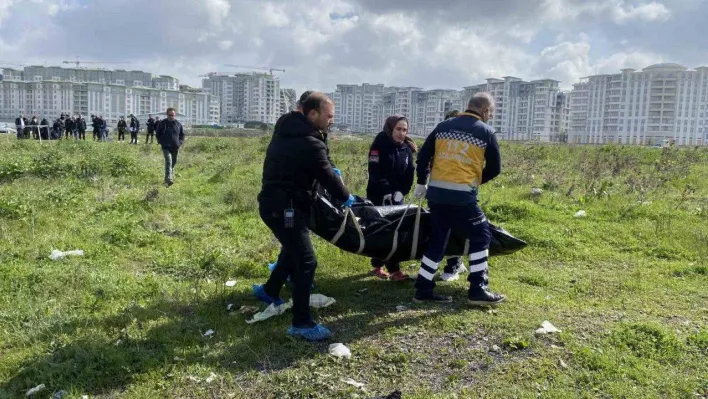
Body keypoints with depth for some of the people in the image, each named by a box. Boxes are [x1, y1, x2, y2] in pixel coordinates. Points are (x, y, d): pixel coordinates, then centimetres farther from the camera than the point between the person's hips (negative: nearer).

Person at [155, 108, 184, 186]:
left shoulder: (178, 124, 5)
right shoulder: (162, 123, -2)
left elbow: (182, 134, 16)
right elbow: (157, 134, 9)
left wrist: (180, 142, 3)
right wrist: (161, 142, -1)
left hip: (175, 147, 4)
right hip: (166, 147, -4)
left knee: (173, 162, 16)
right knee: (168, 162, -20)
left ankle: (172, 176, 37)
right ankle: (168, 179, -31)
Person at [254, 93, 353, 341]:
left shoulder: (287, 130, 9)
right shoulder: (310, 143, -20)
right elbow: (328, 177, -11)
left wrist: (328, 170, 11)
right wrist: (345, 197, 5)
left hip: (275, 202, 10)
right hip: (285, 207, -10)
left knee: (293, 250, 28)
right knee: (306, 262, -7)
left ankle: (270, 291, 45)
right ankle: (301, 323, -3)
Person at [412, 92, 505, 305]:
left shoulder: (443, 126, 13)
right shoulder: (486, 132, 2)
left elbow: (423, 155, 14)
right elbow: (495, 168, 7)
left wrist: (421, 182, 24)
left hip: (435, 193, 5)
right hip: (462, 196, -5)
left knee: (437, 239, 16)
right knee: (481, 236, 11)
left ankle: (423, 289, 18)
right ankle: (477, 291, 11)